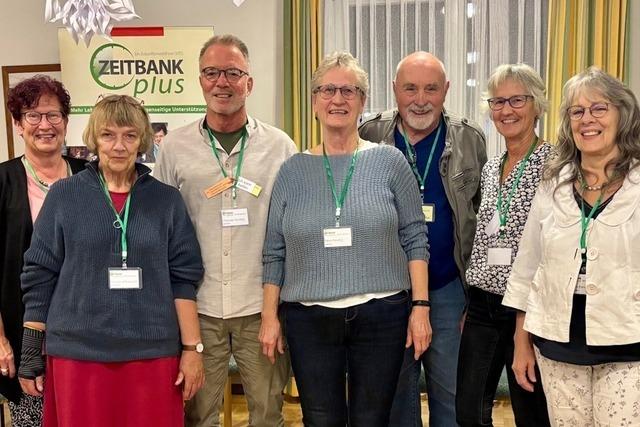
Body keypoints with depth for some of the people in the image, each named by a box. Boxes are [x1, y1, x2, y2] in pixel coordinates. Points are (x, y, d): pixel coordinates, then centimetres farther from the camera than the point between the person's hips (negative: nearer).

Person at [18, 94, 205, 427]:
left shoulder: (167, 200, 4)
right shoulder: (63, 196, 2)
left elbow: (183, 278, 3)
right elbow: (39, 277, 4)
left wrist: (192, 348, -2)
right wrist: (31, 352, 2)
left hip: (153, 352, 1)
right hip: (78, 353, 0)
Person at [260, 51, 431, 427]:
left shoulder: (390, 162, 0)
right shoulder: (293, 170, 4)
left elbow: (415, 239, 0)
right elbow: (274, 252, 6)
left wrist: (421, 306, -5)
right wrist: (270, 317, 4)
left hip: (381, 315, -1)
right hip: (308, 320, 1)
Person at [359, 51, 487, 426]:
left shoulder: (470, 139, 0)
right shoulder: (369, 138, -2)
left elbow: (485, 213, 6)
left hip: (449, 287, 0)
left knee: (450, 392, 11)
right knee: (396, 390, 14)